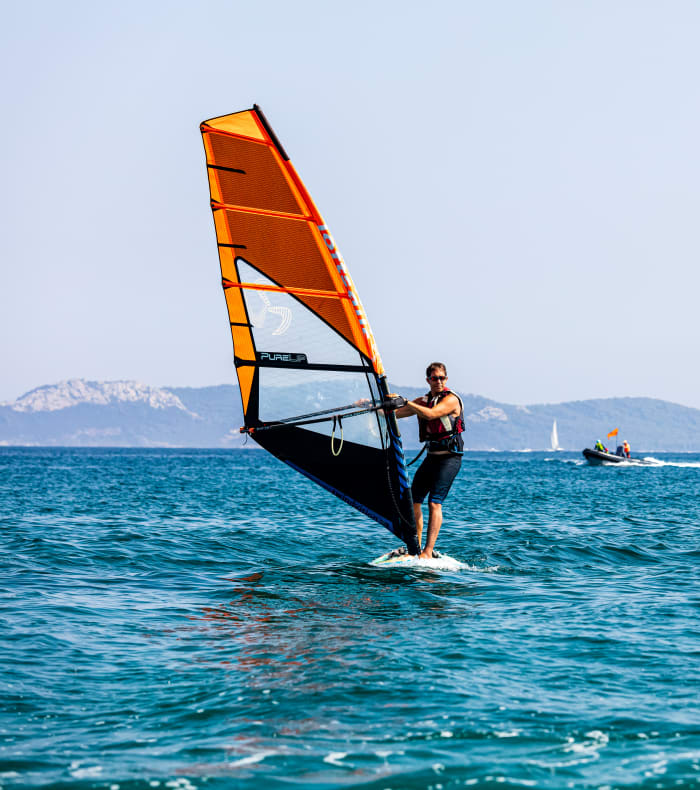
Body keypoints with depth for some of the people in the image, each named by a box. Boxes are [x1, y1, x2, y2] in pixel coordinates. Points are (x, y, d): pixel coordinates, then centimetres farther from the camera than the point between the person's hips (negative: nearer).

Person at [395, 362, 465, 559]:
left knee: (434, 503, -16)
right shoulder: (423, 401, 15)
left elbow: (430, 414, -25)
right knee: (414, 500, 2)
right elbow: (395, 413, 15)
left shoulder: (451, 399, -8)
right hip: (431, 456, 8)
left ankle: (428, 553, -20)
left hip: (449, 457, -7)